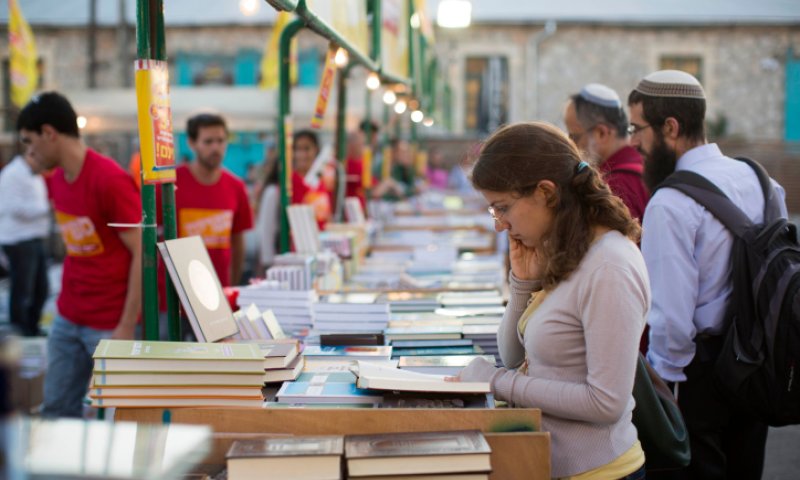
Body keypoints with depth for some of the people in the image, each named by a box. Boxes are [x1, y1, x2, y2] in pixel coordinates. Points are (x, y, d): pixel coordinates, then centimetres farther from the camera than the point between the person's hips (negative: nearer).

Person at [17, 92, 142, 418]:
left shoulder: (111, 180, -17)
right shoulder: (56, 180, 8)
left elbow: (142, 255, -17)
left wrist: (127, 327, -19)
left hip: (110, 326, -8)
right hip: (67, 319, 8)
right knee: (57, 411, 11)